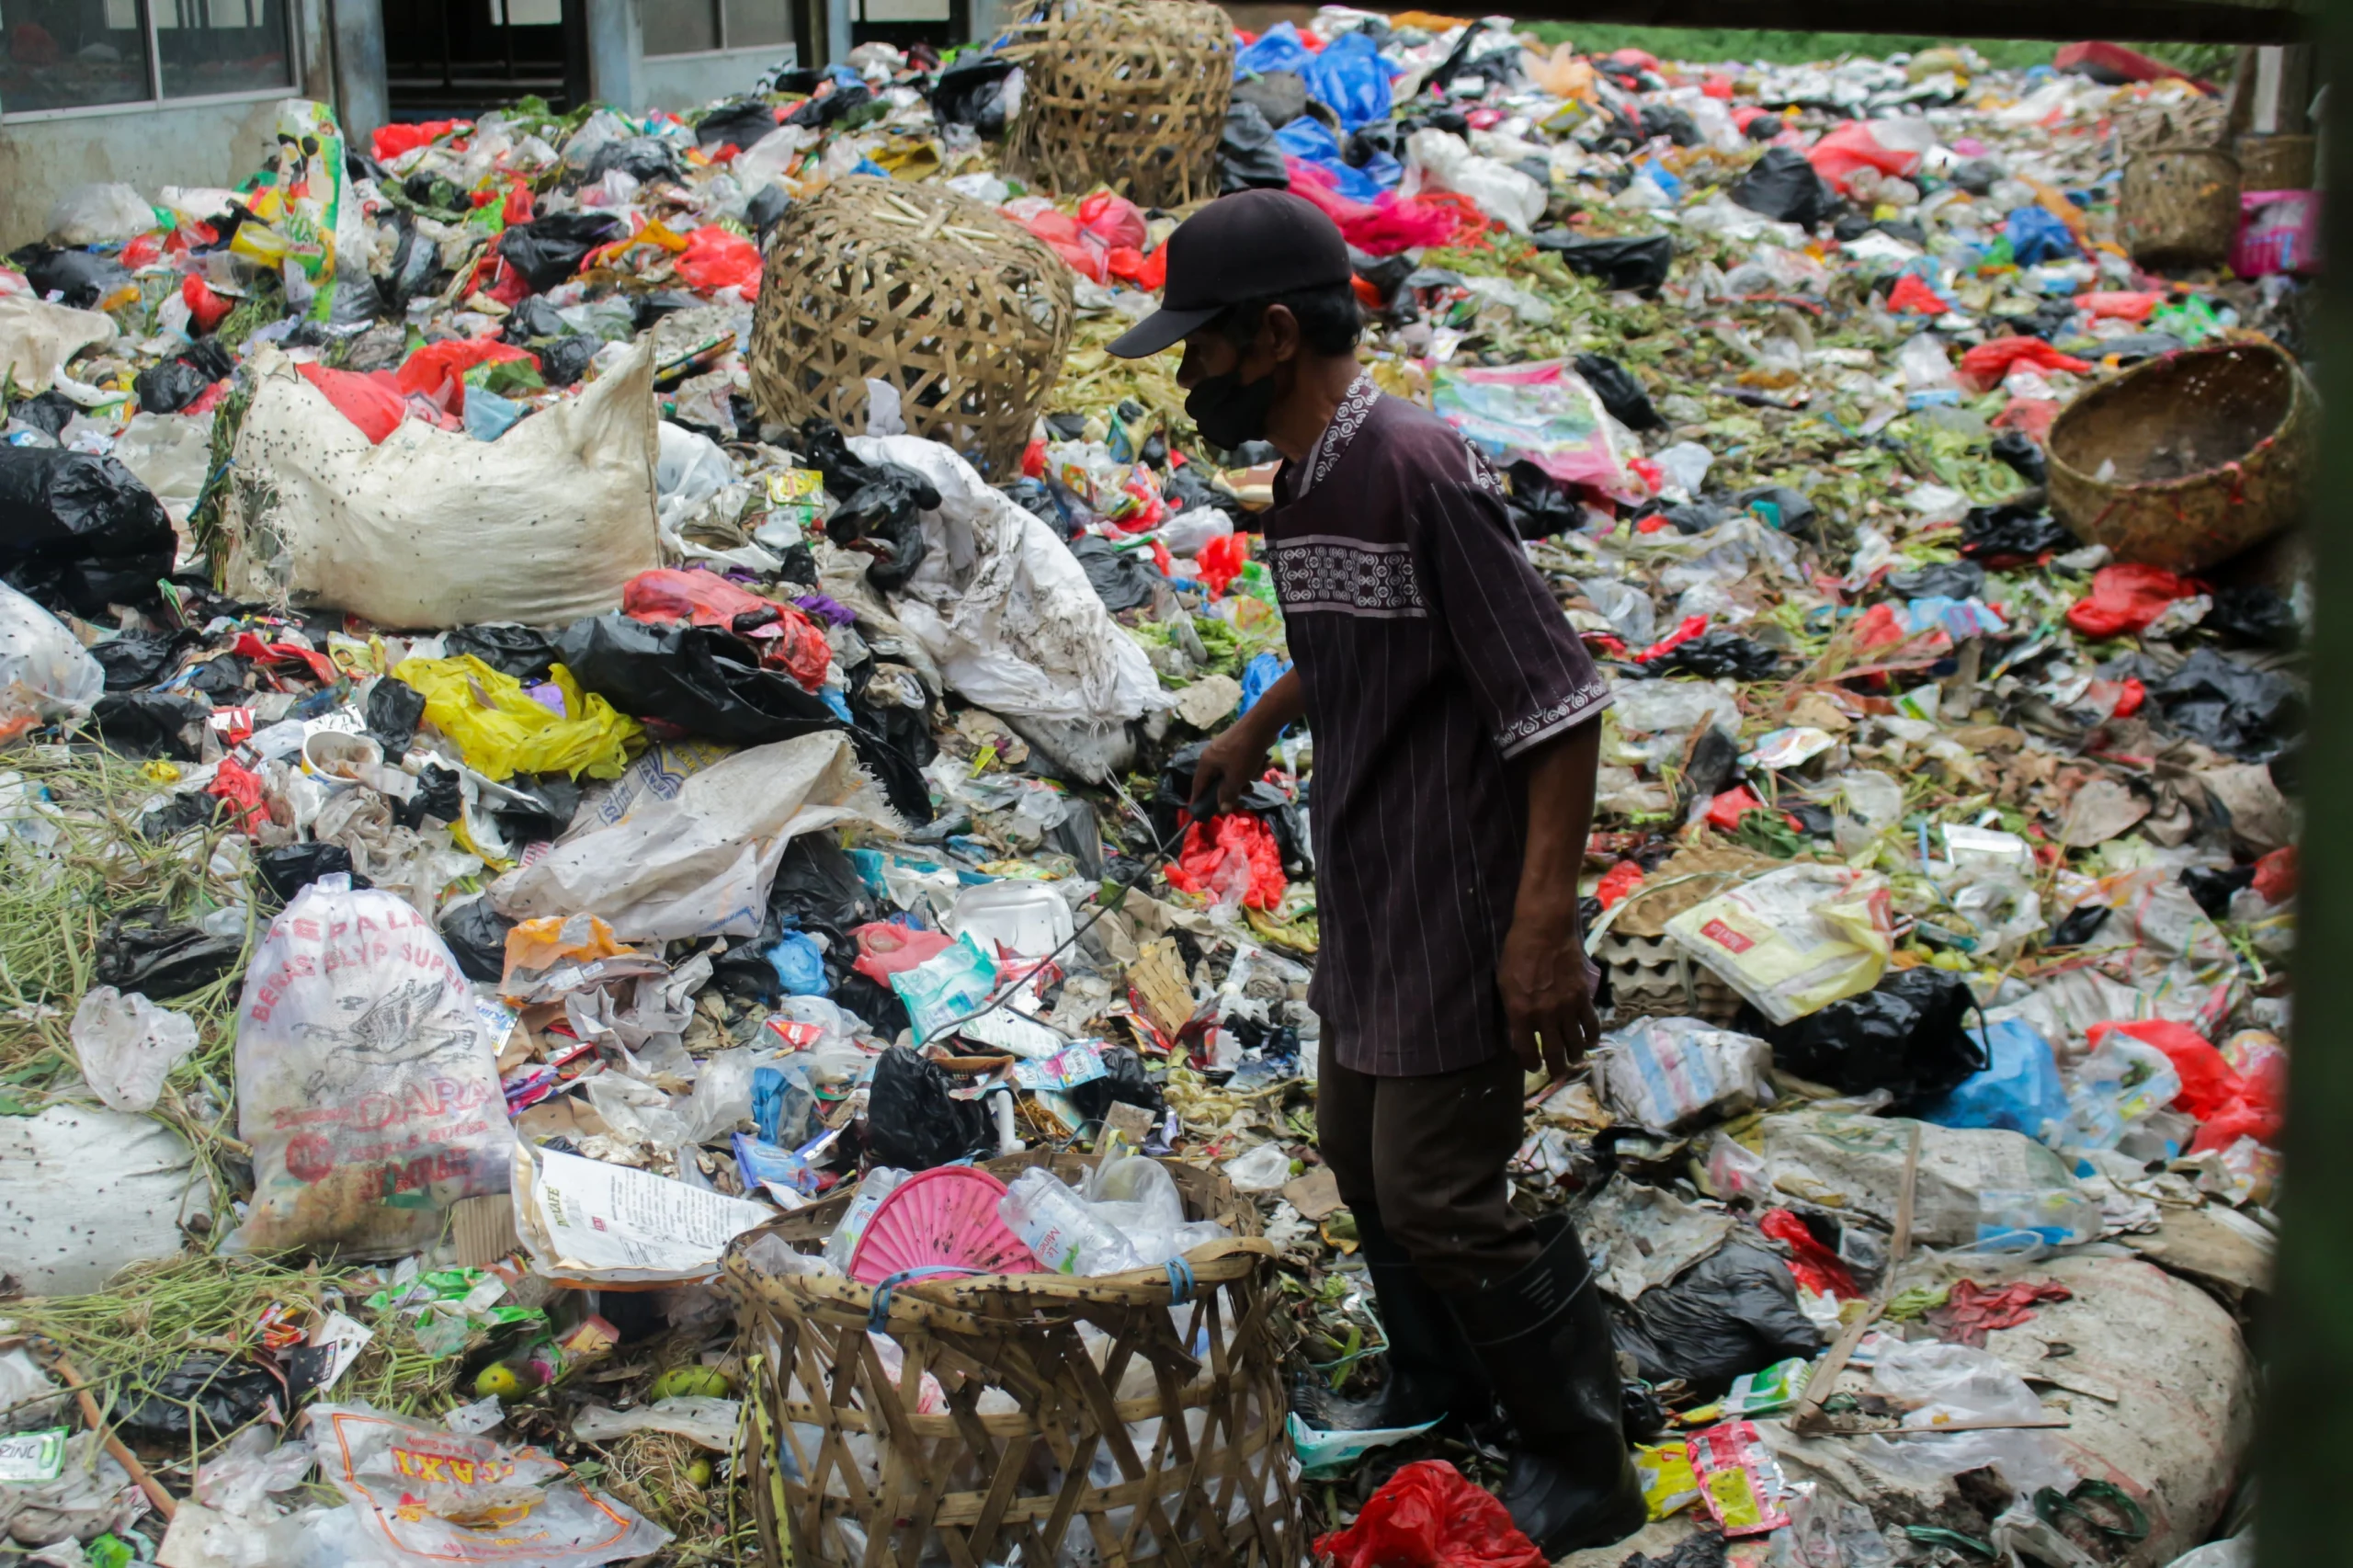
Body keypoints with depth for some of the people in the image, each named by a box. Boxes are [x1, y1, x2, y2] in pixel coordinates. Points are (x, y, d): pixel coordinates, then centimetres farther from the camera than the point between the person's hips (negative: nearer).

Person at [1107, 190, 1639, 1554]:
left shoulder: (1420, 468, -22)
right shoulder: (1305, 482, 7)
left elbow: (1557, 701, -23)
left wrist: (1545, 922, -26)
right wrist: (1258, 729, 44)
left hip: (1457, 910, -9)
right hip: (1365, 902, 9)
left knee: (1440, 1198, -4)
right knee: (1361, 1156, 19)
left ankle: (1585, 1476, 13)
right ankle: (1441, 1387, 41)